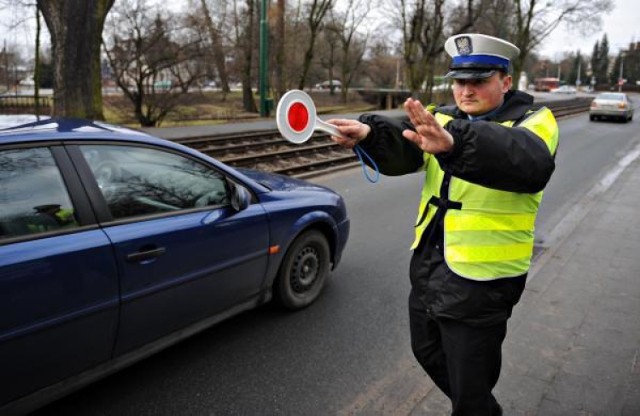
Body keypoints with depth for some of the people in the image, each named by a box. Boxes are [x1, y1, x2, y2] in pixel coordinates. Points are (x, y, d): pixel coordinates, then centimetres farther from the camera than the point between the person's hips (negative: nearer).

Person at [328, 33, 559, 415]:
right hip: (428, 266, 7)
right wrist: (368, 132, -36)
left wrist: (454, 143, -53)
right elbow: (399, 146, -13)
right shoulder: (443, 119, 7)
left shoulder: (533, 123, -11)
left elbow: (527, 161, -36)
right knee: (429, 354, 26)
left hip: (480, 282, -6)